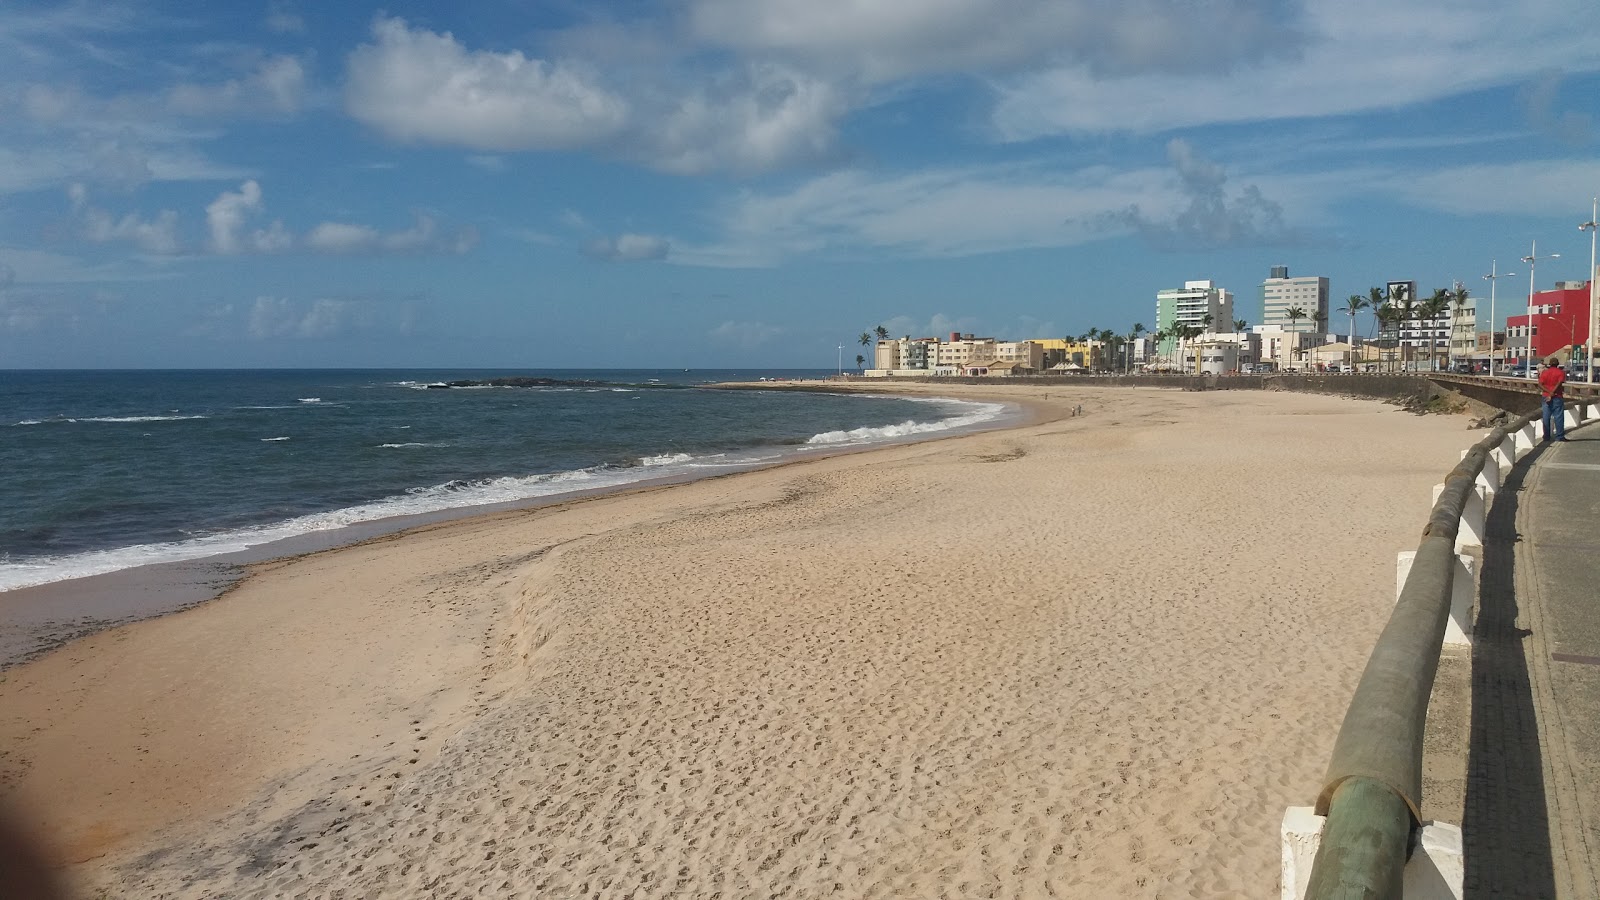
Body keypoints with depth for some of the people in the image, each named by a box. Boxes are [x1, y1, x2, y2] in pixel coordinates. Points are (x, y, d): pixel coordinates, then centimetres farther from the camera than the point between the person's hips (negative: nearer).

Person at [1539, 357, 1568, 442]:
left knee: (1546, 417, 7)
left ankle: (1546, 436, 9)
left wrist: (1549, 392, -14)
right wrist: (1552, 394, -16)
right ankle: (1559, 436, 0)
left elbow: (1540, 385, -6)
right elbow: (1559, 384, -16)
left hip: (1546, 397, 3)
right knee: (1558, 416, 1)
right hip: (1557, 397, -3)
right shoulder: (1561, 372, -4)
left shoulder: (1544, 372, 5)